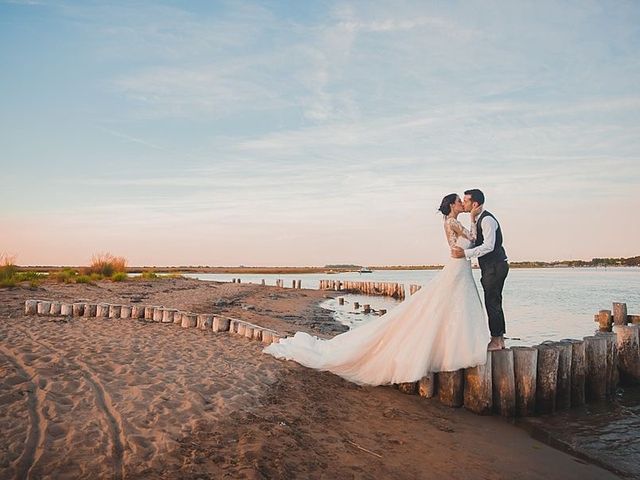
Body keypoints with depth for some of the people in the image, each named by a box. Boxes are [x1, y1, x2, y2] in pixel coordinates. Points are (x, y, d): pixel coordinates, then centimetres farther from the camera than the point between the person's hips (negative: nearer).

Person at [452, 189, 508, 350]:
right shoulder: (478, 220, 15)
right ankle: (499, 339, 23)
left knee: (492, 303, -5)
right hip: (490, 267, 10)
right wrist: (472, 221, -6)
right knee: (494, 303, 14)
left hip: (495, 266, -10)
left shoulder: (487, 219, -16)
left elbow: (488, 246, -25)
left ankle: (496, 340, 3)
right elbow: (475, 240, 3)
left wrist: (466, 253, -28)